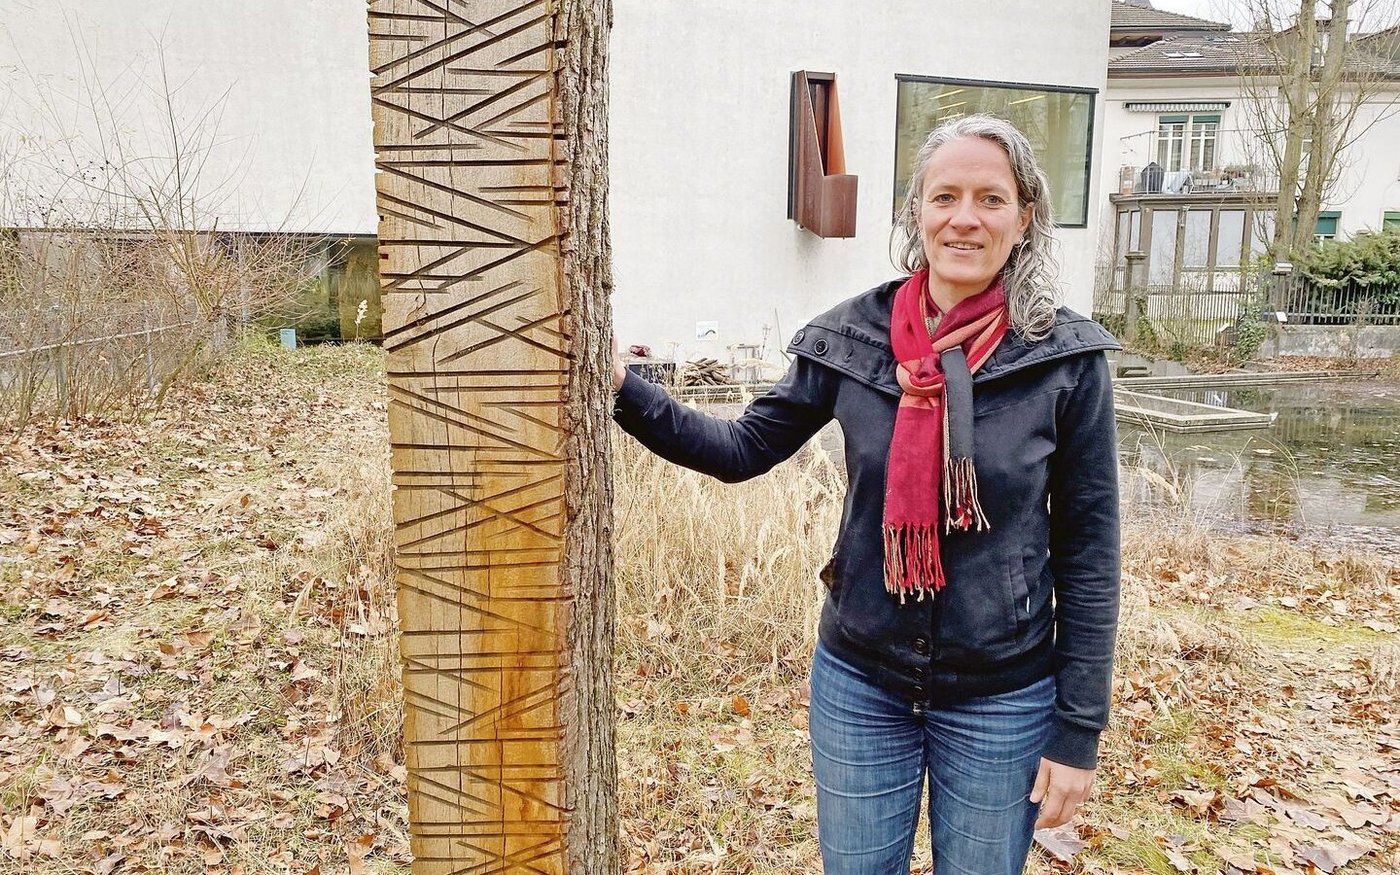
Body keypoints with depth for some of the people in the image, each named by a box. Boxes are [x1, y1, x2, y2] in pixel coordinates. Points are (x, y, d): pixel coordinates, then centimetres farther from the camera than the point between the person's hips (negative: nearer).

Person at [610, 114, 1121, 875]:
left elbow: (1088, 551, -7)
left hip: (1002, 699, -1)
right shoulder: (850, 339, -7)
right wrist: (624, 392, -13)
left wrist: (1078, 731, -5)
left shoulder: (1067, 359, -12)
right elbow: (743, 449, 1)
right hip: (860, 683, 2)